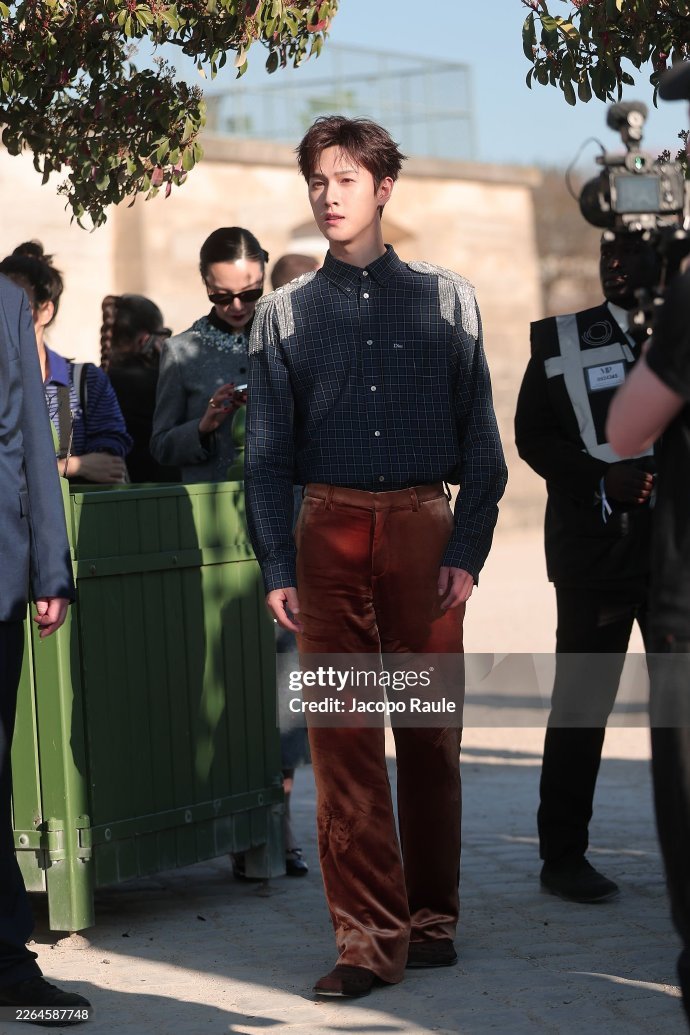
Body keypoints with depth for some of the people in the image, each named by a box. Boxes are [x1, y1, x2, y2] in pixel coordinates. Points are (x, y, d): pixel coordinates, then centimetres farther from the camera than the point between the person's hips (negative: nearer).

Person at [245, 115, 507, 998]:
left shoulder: (445, 301, 9)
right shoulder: (283, 314, 11)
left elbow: (481, 442, 7)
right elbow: (266, 453, 8)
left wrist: (466, 552, -4)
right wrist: (279, 568, -4)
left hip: (424, 526, 0)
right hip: (329, 529, 0)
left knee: (431, 731, 4)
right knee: (342, 737, -4)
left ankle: (432, 921, 16)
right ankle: (369, 939, -2)